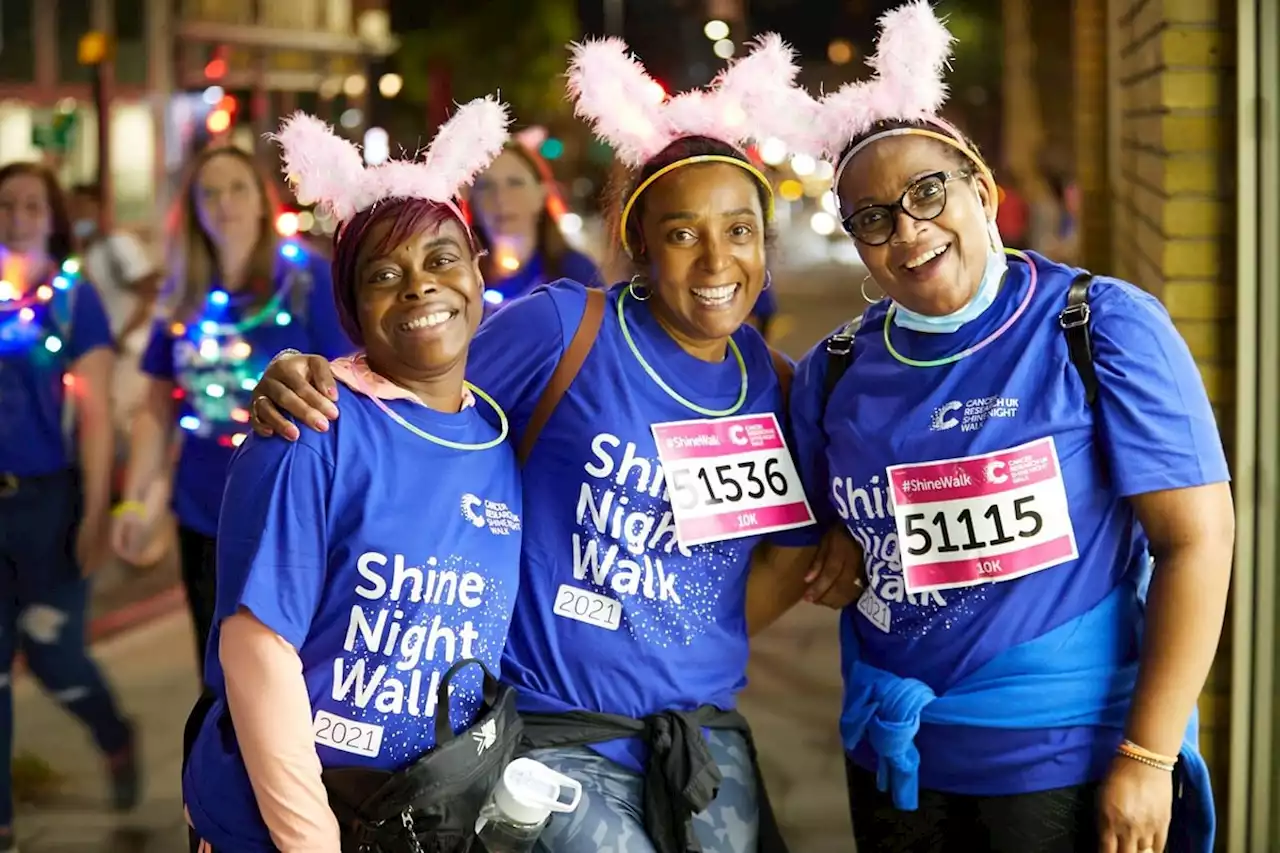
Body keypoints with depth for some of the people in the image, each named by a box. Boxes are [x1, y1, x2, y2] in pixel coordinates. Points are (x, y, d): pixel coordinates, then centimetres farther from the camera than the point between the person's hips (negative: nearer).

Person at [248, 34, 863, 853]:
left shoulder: (774, 386, 5)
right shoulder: (561, 329, -10)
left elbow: (735, 611, 10)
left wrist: (814, 549, -6)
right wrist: (303, 388, -22)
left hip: (705, 739, 5)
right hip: (552, 734, -5)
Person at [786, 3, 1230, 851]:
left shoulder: (1102, 328, -9)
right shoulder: (834, 372, 4)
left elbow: (1197, 537, -12)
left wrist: (1148, 757, -15)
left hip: (1073, 756, -4)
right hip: (893, 755, 4)